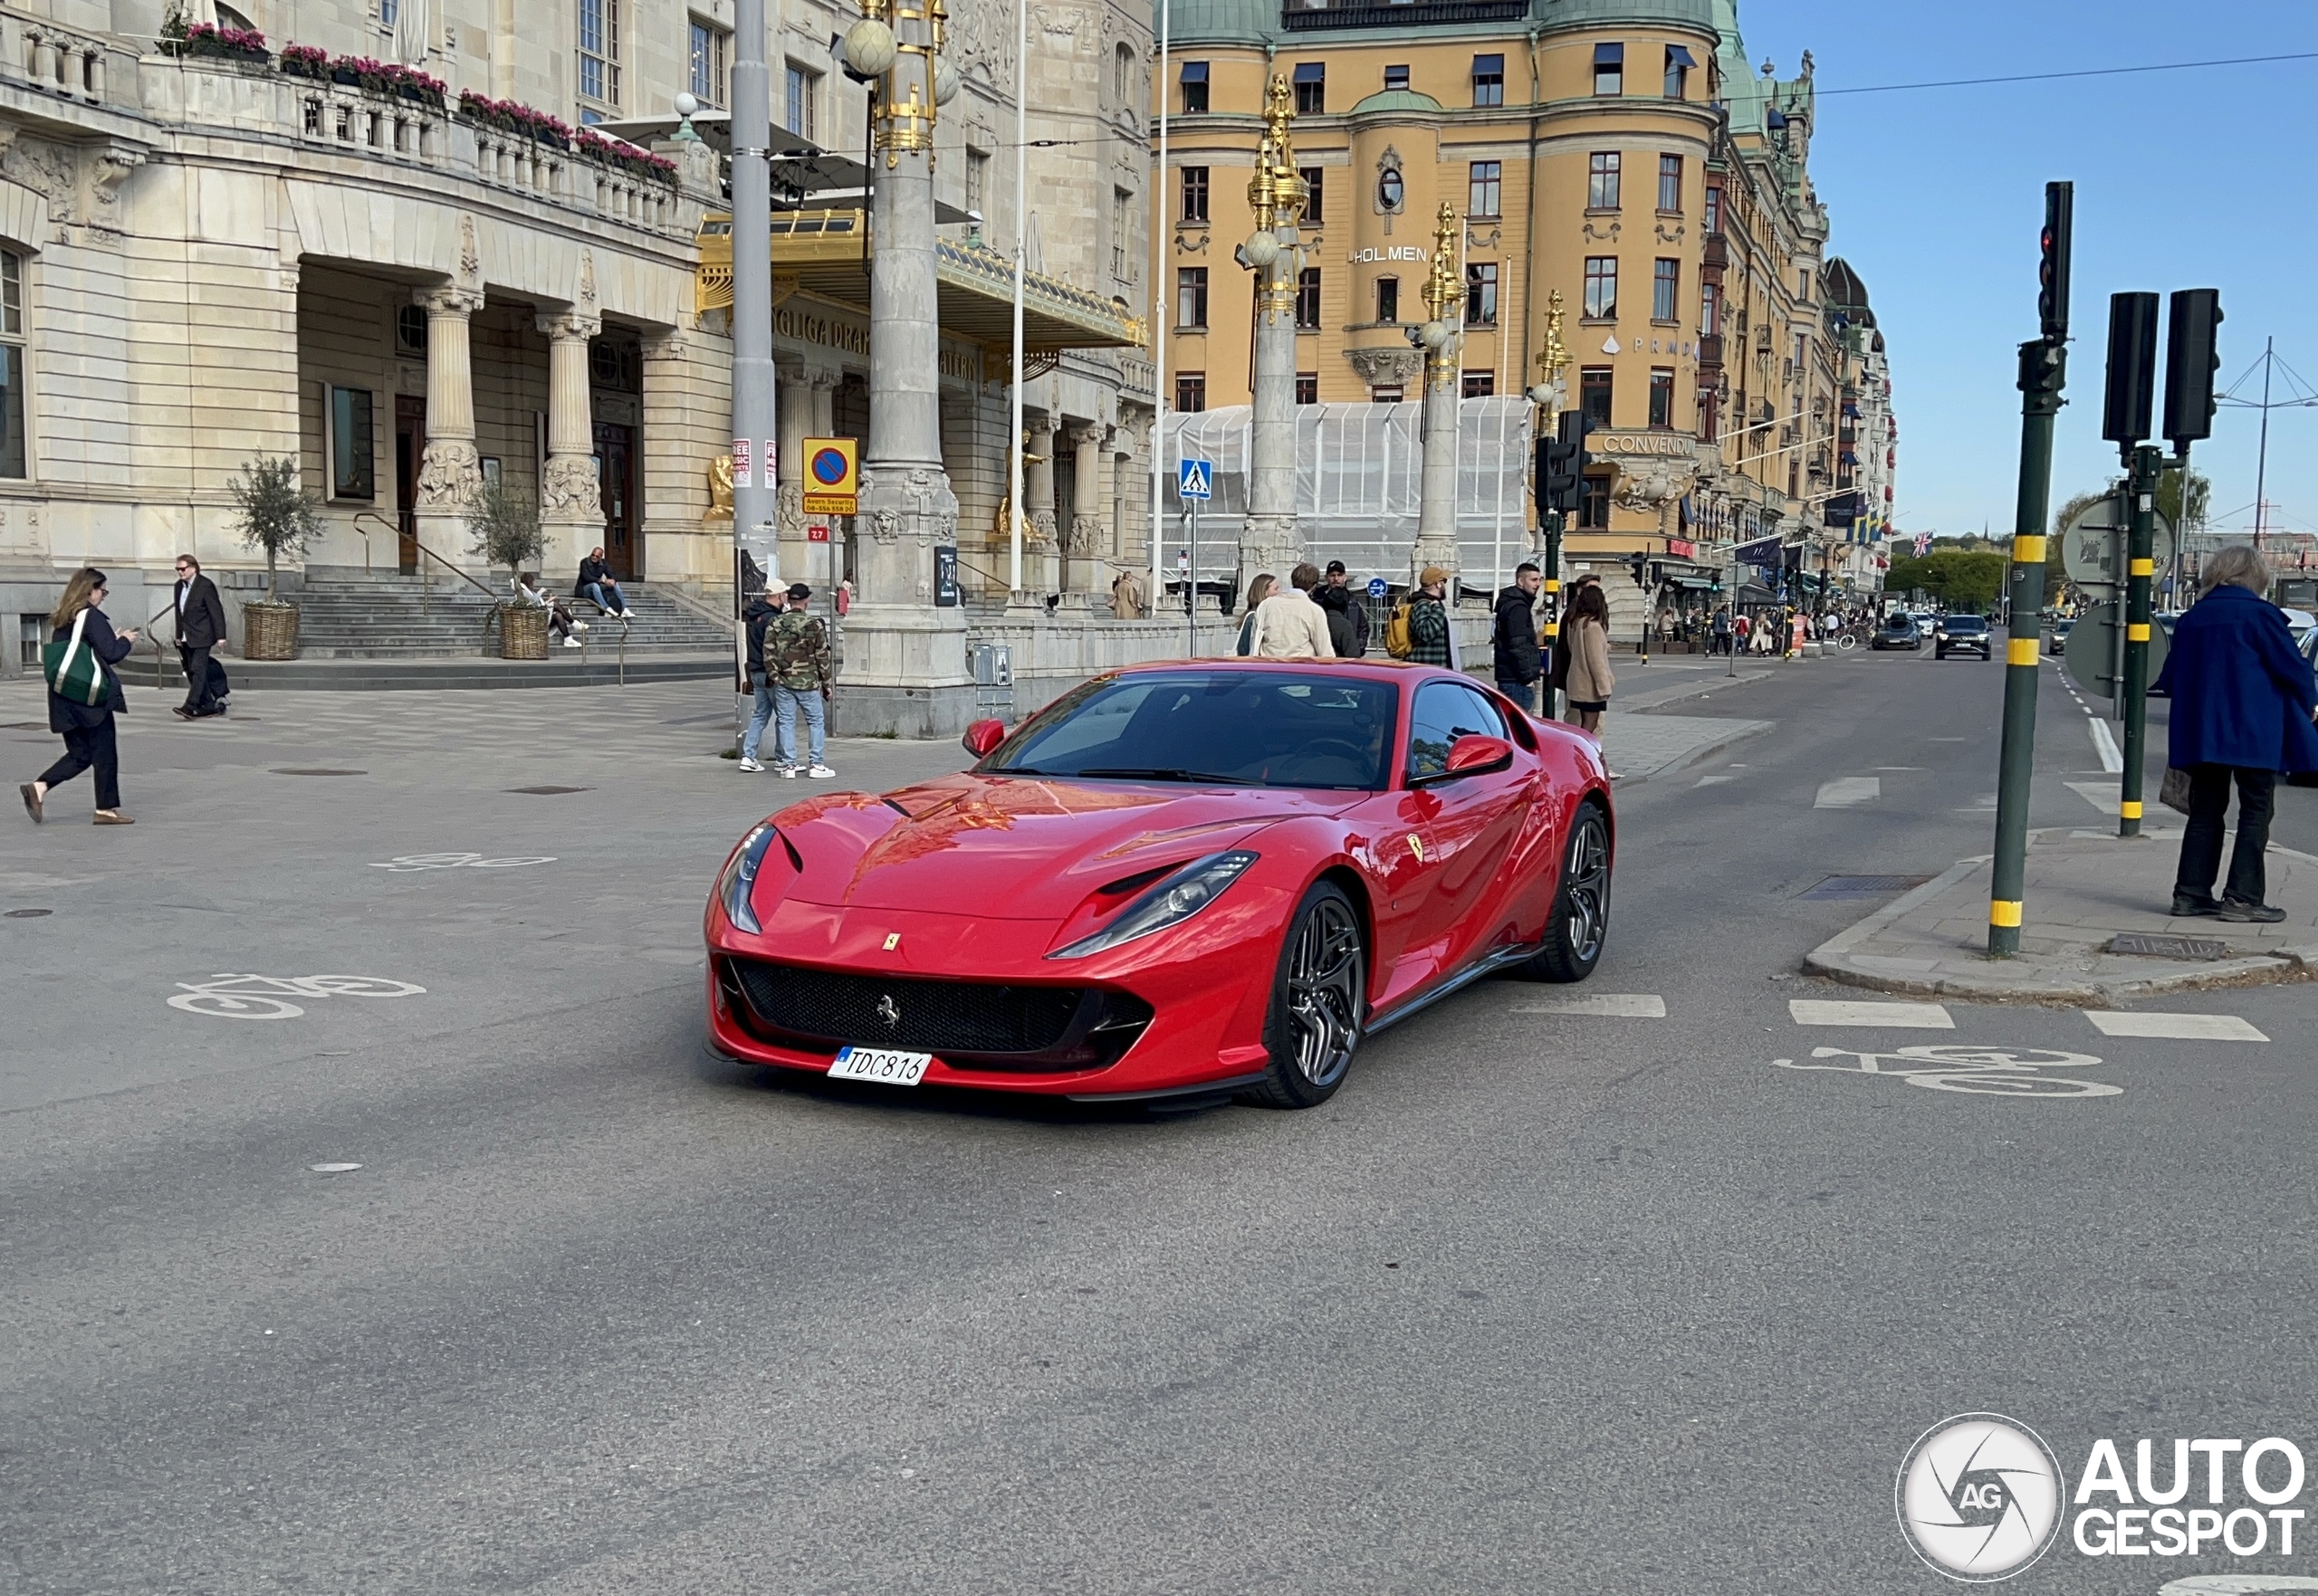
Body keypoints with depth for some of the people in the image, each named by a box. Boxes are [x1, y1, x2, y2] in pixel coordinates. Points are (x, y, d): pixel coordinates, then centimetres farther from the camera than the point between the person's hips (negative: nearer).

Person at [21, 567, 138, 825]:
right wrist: (126, 640, 5)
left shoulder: (60, 619, 12)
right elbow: (111, 653, -15)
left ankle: (38, 788, -3)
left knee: (79, 754, 14)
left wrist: (117, 640, 19)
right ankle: (106, 809, 8)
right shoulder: (92, 616, -12)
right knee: (104, 753, 4)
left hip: (63, 697, 8)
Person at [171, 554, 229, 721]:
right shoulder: (179, 586, 11)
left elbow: (216, 611, -11)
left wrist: (220, 636, -14)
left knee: (198, 669, -13)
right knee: (192, 672, 7)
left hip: (201, 636, -8)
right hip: (187, 638, 8)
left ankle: (190, 706, -19)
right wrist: (179, 635, 18)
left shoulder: (205, 585, -11)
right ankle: (209, 705, 13)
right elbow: (179, 611, 17)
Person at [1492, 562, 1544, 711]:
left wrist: (1533, 669, 20)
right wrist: (1528, 676, -17)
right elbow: (1518, 646, -20)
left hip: (1507, 677, 11)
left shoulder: (1510, 603, 20)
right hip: (1517, 681, -11)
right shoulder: (1518, 607, -13)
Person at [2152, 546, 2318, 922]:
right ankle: (2242, 897, -3)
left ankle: (2191, 892, 9)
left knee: (2205, 810, 11)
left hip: (2199, 733, 5)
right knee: (2255, 812, 1)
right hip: (2253, 734, -5)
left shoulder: (2191, 619, 8)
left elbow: (2171, 677, 14)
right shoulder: (2260, 614, -9)